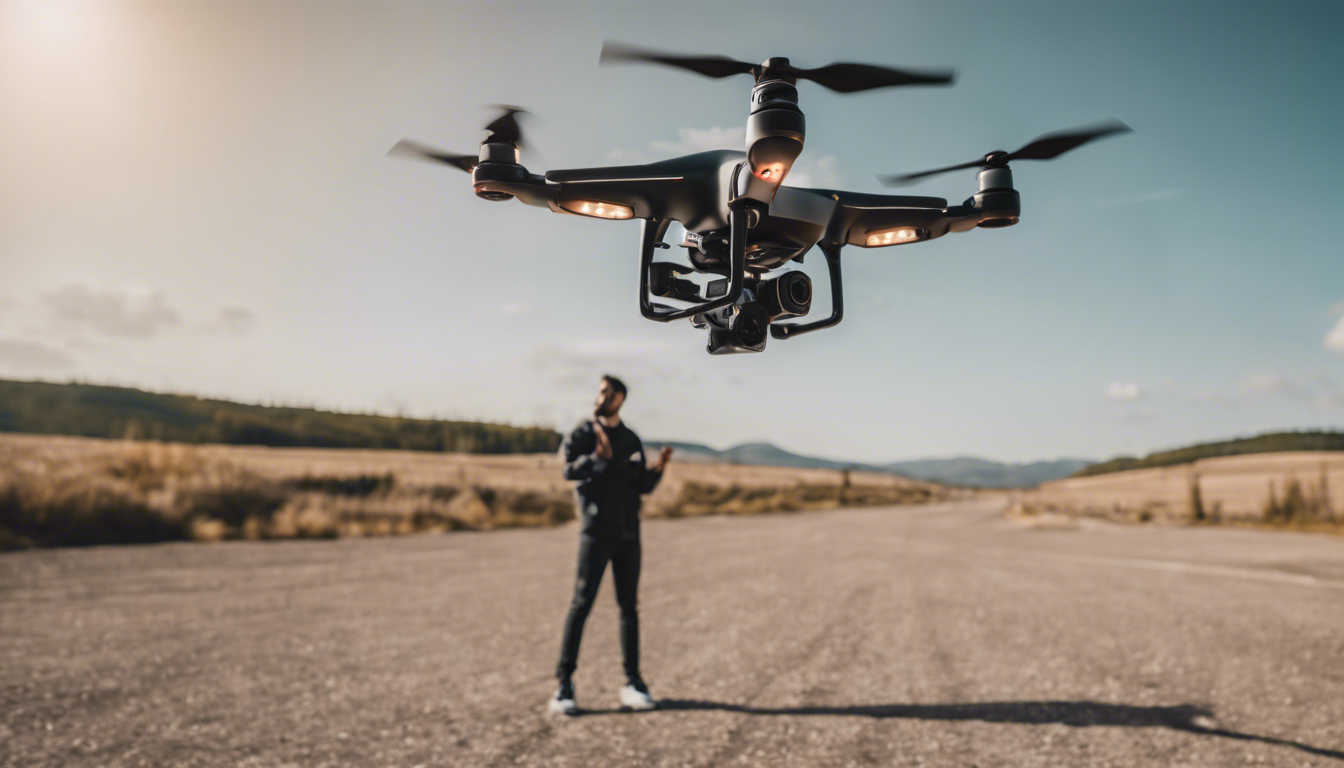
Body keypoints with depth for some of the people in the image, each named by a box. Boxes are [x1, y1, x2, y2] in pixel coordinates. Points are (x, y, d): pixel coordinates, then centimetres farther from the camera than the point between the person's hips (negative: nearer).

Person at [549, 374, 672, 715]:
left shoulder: (631, 440, 12)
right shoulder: (583, 434, 0)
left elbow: (642, 487, 13)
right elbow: (568, 469, -18)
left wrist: (658, 468, -7)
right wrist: (597, 458, -36)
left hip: (628, 535, 4)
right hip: (596, 533, -4)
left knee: (629, 607, 8)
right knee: (581, 604, -6)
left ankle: (632, 681, 15)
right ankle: (564, 683, 1)